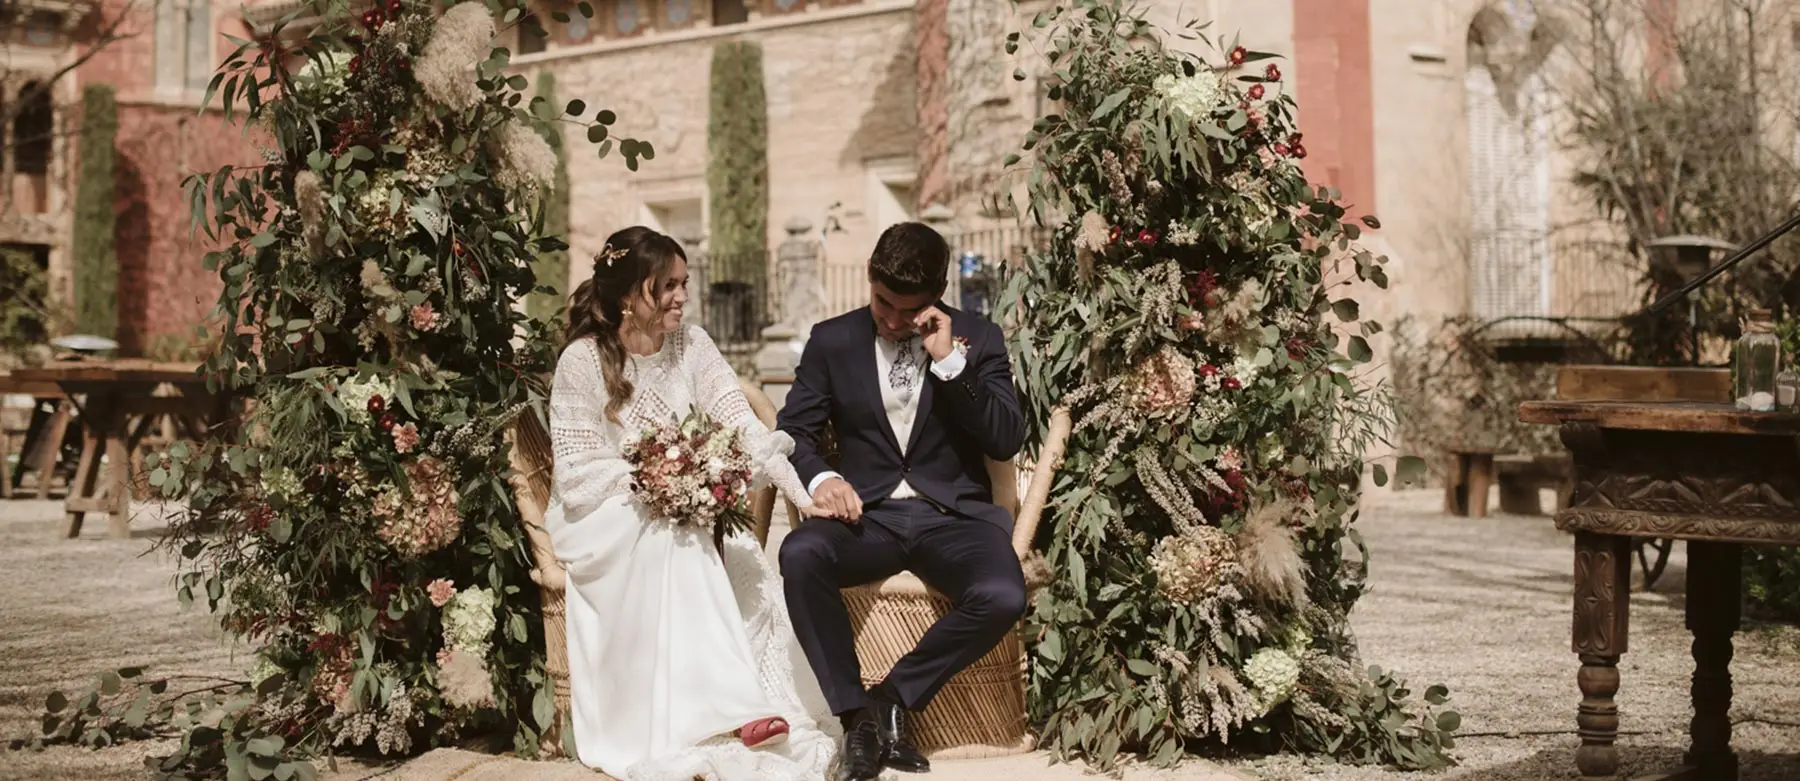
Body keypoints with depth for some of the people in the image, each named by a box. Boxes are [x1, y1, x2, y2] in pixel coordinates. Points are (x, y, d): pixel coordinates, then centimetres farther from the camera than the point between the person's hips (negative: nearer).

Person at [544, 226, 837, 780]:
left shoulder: (692, 345, 0)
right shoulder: (583, 361, -11)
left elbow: (745, 429, -10)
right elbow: (577, 474, -14)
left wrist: (802, 493, -24)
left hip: (683, 508, 4)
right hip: (601, 516, -4)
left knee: (745, 563, -25)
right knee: (670, 537, -34)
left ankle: (771, 712, -22)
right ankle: (721, 715, -35)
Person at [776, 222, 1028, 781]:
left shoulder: (978, 339, 6)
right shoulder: (832, 340, 10)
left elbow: (1006, 441, -3)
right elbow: (795, 428, 8)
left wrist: (949, 361, -13)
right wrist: (820, 477, -15)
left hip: (953, 515, -1)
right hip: (869, 515, 1)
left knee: (1002, 598, -32)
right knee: (799, 555, -33)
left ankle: (893, 697, -9)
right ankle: (856, 714, -18)